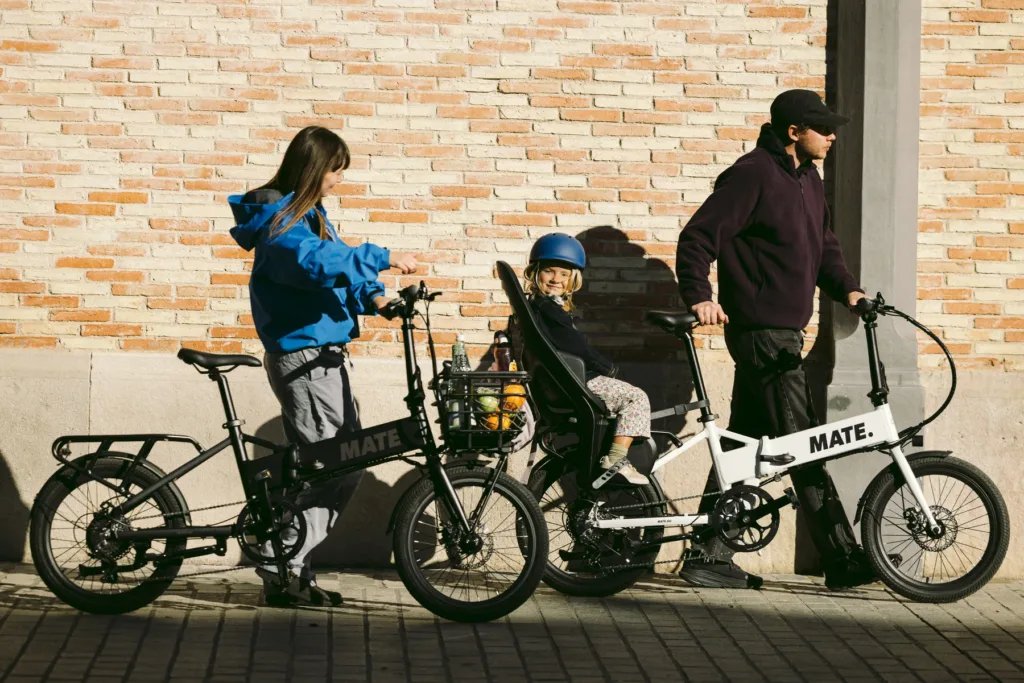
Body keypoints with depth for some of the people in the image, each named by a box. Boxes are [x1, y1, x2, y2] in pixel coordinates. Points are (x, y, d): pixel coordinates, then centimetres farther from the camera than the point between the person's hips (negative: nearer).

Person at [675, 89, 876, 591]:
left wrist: (845, 288, 6)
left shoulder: (807, 179, 15)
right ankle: (843, 560, -6)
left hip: (784, 331, 10)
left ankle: (708, 556, 16)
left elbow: (823, 244, 23)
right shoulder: (753, 174, -13)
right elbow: (698, 237, -15)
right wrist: (699, 297, -25)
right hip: (761, 329, -10)